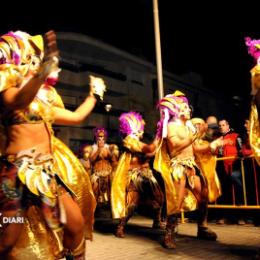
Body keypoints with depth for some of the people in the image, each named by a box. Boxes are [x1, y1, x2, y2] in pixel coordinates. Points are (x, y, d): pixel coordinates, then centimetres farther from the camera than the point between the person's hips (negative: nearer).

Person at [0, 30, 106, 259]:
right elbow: (20, 101, -28)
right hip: (20, 171, -6)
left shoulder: (43, 100, 19)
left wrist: (94, 95, 36)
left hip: (49, 169, 7)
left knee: (76, 224, 5)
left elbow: (77, 116, 27)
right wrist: (44, 68, -43)